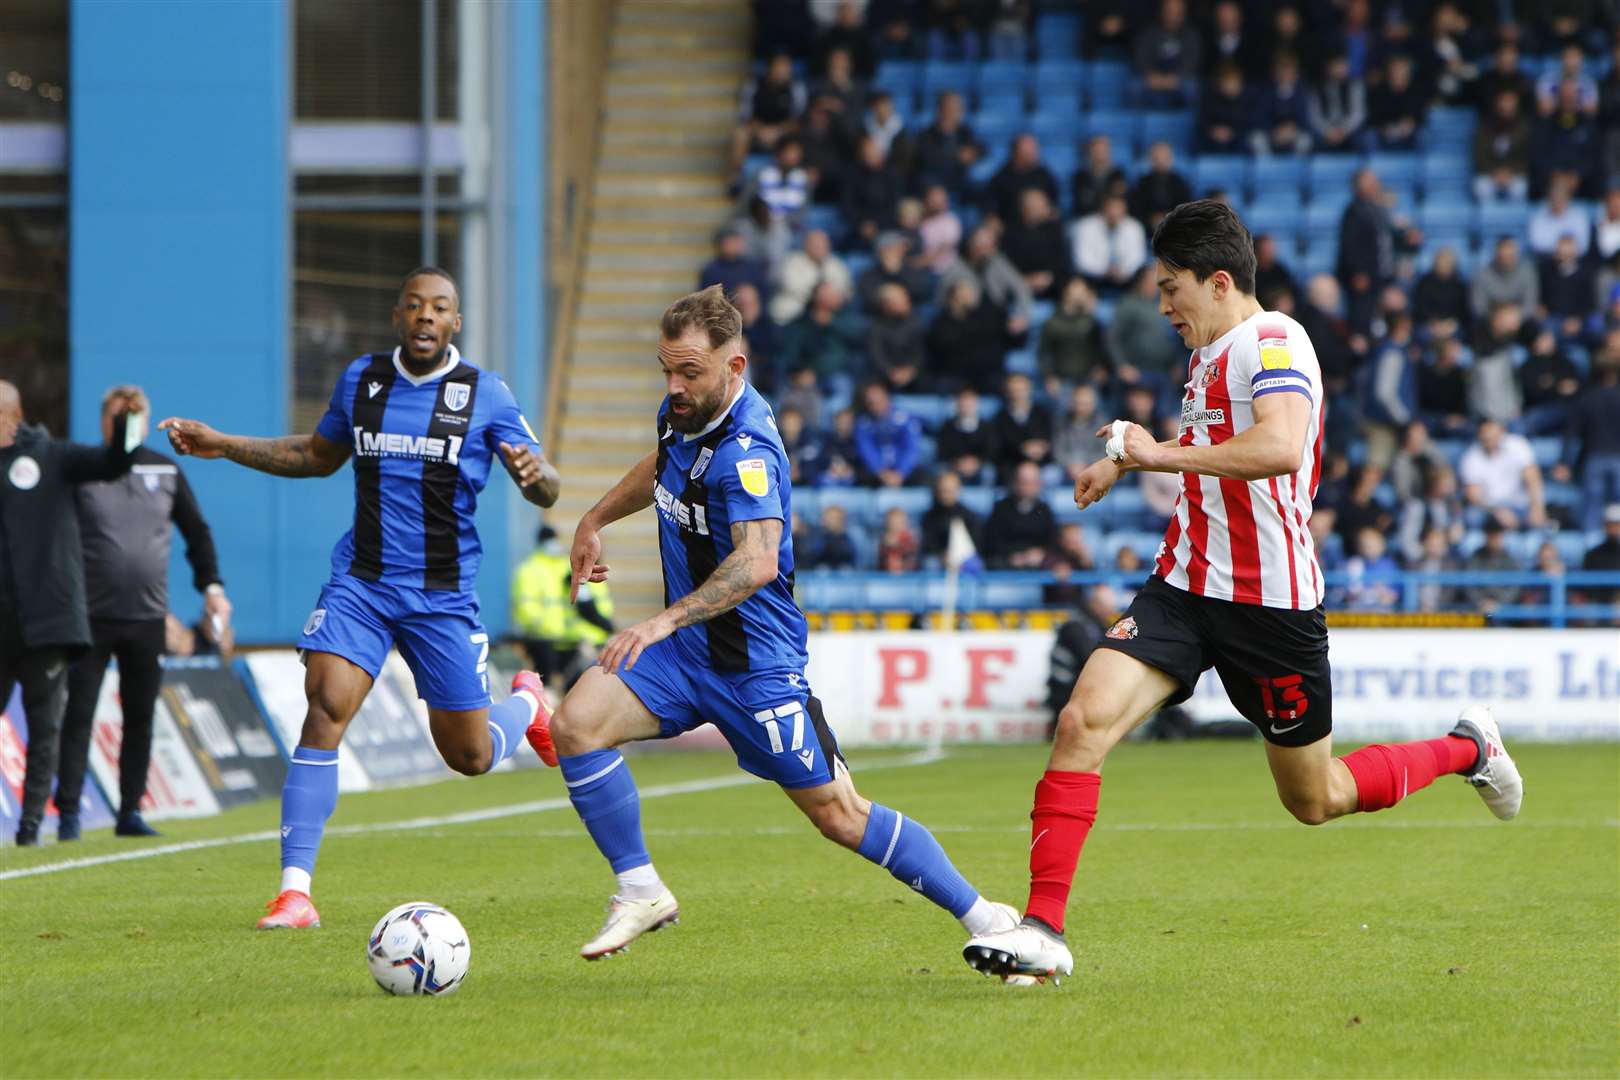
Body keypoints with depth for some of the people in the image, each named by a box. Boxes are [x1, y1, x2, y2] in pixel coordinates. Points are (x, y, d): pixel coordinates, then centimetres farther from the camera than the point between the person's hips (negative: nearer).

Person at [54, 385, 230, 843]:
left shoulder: (166, 471, 8)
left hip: (148, 617, 3)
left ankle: (130, 812, 13)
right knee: (78, 715, -5)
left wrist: (211, 585, 5)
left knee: (140, 718, 6)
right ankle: (68, 811, -2)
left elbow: (196, 531, 16)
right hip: (91, 616, -3)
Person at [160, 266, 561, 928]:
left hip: (444, 595, -1)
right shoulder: (360, 380, 6)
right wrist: (223, 447, 16)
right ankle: (295, 891, -20)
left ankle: (527, 701, 44)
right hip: (361, 582, 1)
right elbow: (320, 456, 24)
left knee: (471, 756, 6)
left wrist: (534, 475, -31)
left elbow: (546, 493, -7)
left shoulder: (485, 395, -3)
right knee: (325, 707, -21)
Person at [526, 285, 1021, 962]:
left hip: (753, 662, -7)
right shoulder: (683, 414, 1)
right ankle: (641, 893, -3)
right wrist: (596, 519, 26)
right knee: (574, 726, -14)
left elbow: (757, 562, -42)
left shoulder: (744, 453, -26)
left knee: (838, 814, -4)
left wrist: (667, 620, -51)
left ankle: (986, 919, 9)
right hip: (683, 649, 7)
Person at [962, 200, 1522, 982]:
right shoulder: (1210, 354, 13)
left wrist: (1164, 455, -33)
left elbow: (1281, 447, -35)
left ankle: (1466, 749, 35)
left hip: (1271, 604, -7)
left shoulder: (1273, 343, -16)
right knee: (1084, 720, -16)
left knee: (1314, 801, 8)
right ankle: (1042, 930, -17)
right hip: (1185, 587, 7)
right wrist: (1128, 463, 27)